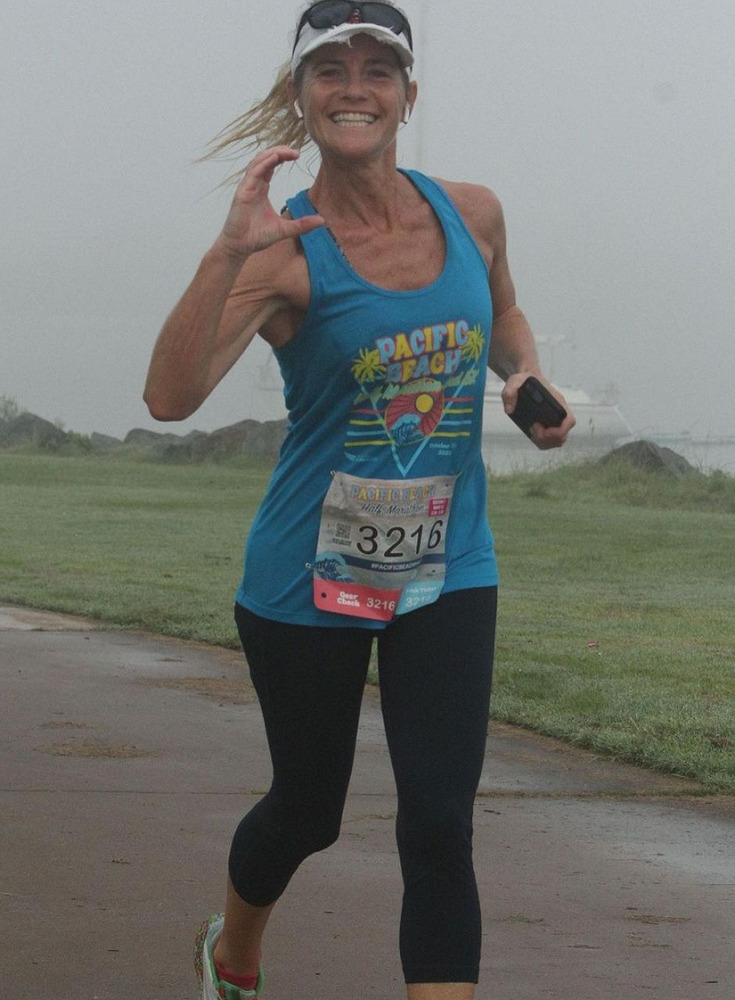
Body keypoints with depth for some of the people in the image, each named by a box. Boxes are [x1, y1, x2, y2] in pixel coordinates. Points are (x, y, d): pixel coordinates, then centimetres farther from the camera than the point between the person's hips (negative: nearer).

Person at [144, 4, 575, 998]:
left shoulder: (471, 214, -1)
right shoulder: (287, 253, -14)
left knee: (439, 824, -10)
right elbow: (171, 394, -29)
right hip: (309, 577, -2)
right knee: (306, 811, 16)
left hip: (447, 571, 2)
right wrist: (226, 254, -40)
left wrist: (528, 380, 1)